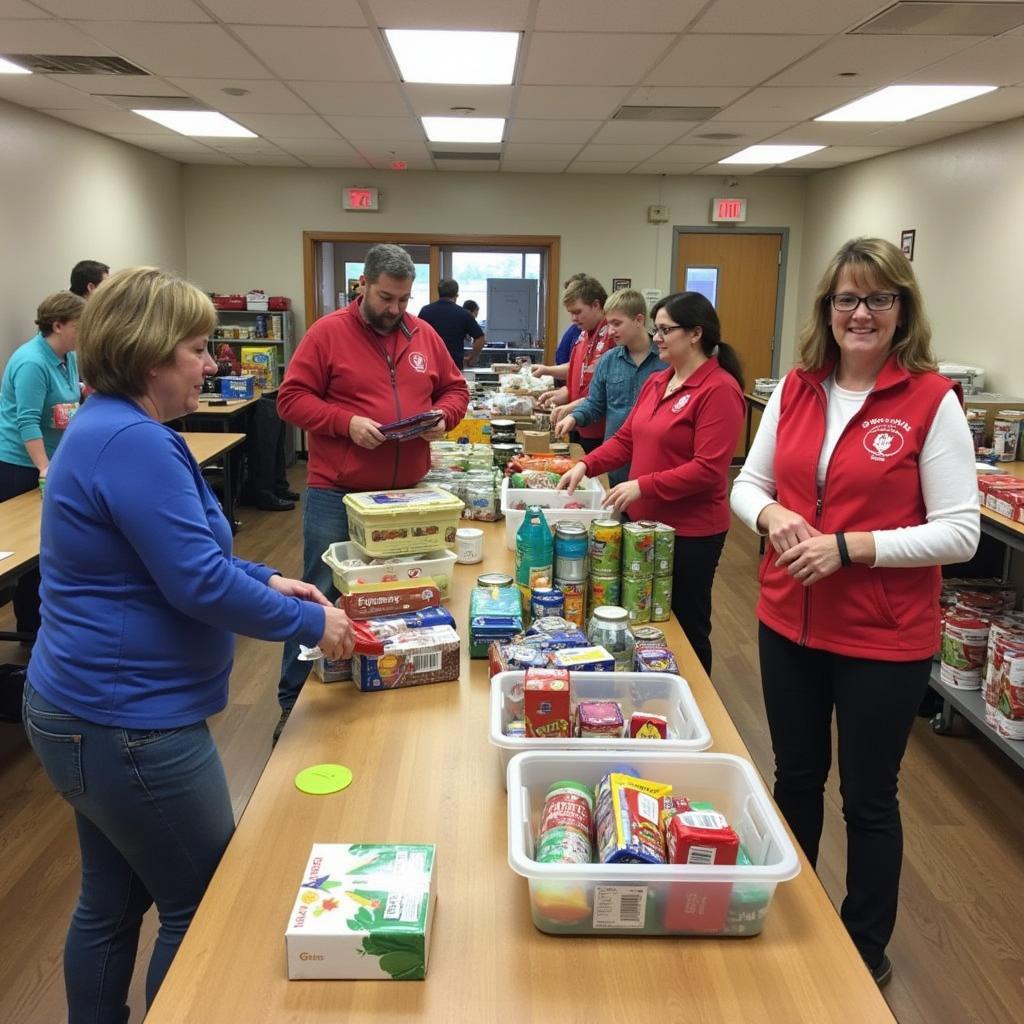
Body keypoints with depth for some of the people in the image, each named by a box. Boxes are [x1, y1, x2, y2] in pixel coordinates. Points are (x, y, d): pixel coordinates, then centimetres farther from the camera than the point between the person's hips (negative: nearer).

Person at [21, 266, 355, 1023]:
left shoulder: (109, 428, 9)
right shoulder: (133, 441, -24)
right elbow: (199, 583, -26)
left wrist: (266, 581, 9)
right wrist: (311, 624, -13)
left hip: (93, 712, 10)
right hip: (129, 724, -10)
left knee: (112, 900, 23)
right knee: (205, 907, 9)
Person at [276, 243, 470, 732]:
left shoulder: (424, 335, 8)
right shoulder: (327, 333, -5)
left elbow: (455, 389, 16)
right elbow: (292, 398, -8)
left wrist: (442, 416, -6)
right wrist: (347, 422, -20)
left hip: (407, 494, 4)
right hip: (336, 496, -4)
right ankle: (293, 700, 16)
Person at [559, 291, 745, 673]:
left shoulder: (719, 390, -16)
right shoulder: (656, 382, 10)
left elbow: (708, 469, -23)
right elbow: (626, 439, 13)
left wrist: (642, 486, -24)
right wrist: (585, 465, -2)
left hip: (690, 532, -8)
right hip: (645, 521, 8)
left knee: (686, 627, 6)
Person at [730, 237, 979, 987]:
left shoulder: (932, 400, -13)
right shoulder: (795, 389, 2)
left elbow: (959, 532, -15)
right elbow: (749, 482, 8)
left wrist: (848, 545, -23)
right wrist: (772, 515, -14)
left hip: (884, 639, -4)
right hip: (789, 623, 5)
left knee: (868, 796, 13)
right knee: (795, 778, 21)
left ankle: (866, 950, 36)